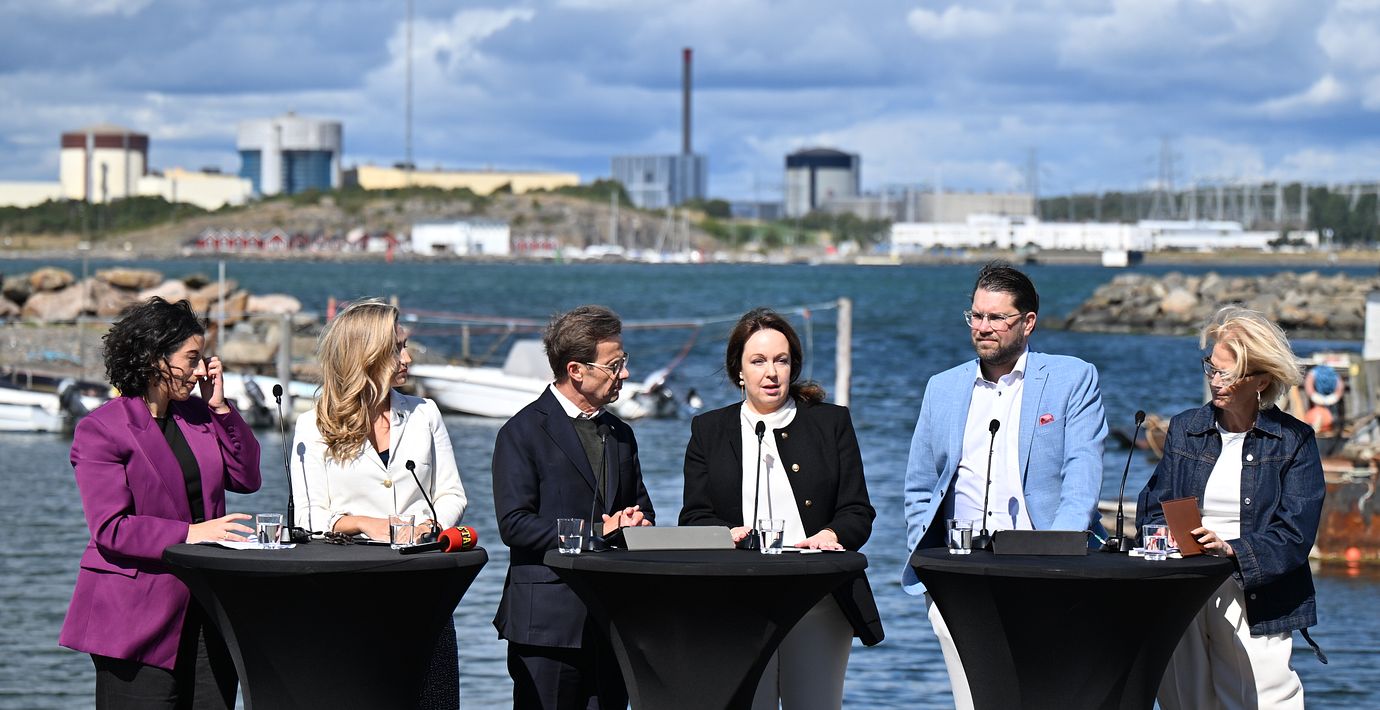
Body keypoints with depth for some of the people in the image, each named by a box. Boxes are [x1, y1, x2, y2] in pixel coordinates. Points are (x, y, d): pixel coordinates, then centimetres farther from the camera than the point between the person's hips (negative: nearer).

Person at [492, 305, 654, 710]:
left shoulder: (620, 435, 18)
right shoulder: (523, 433, -4)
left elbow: (642, 510, 25)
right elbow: (514, 525, -12)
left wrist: (635, 523, -1)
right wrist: (597, 533, -16)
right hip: (548, 618, -6)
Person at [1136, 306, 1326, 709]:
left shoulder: (1294, 441, 2)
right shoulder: (1184, 430, 14)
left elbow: (1294, 535, -6)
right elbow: (1152, 509, 12)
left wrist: (1232, 550, -22)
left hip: (1255, 598, -3)